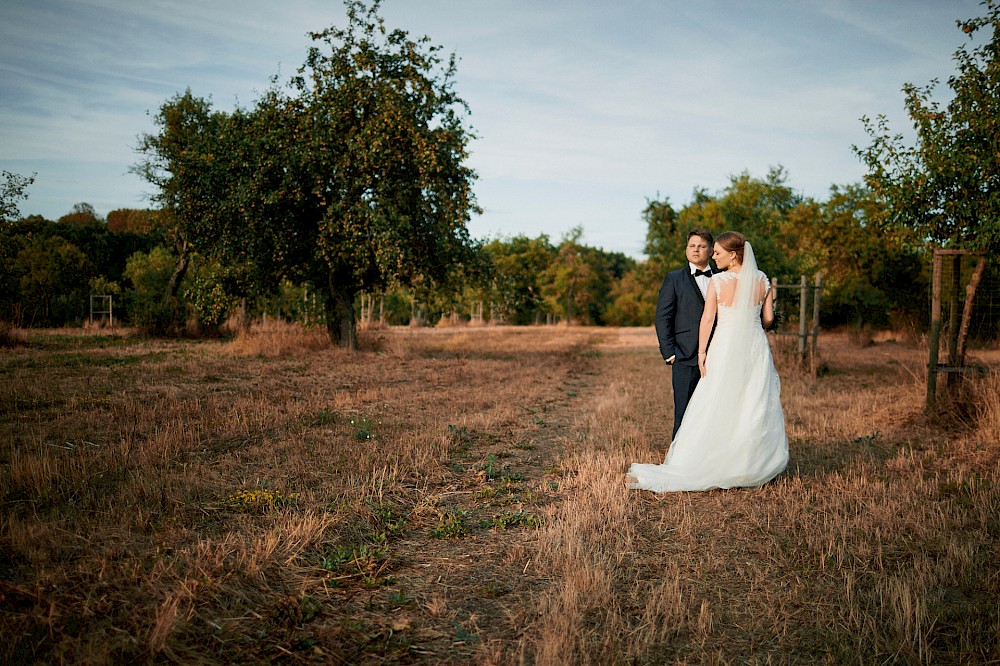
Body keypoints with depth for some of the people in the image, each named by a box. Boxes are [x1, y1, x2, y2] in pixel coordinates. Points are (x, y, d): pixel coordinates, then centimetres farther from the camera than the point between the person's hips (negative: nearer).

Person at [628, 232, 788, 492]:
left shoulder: (718, 280, -10)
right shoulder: (762, 280, 1)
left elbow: (708, 319, -10)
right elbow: (768, 317, 6)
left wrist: (702, 352, -2)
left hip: (725, 349, -3)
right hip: (756, 349, 3)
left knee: (717, 410, 5)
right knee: (754, 409, 11)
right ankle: (751, 467, 19)